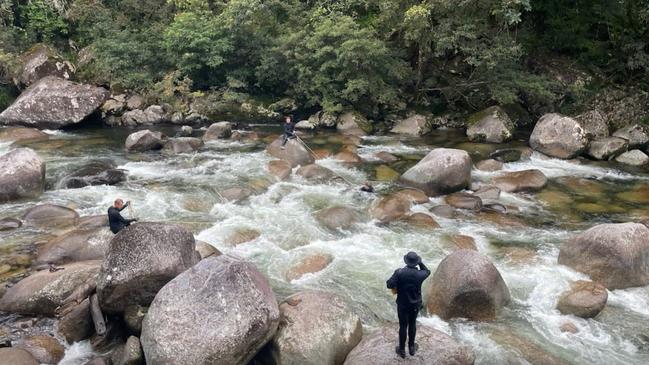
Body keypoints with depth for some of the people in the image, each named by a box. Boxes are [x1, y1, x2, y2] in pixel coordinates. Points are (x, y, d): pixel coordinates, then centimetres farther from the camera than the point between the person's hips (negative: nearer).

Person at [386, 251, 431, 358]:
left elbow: (389, 285, -21)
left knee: (403, 326, 12)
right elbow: (427, 271, 6)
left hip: (402, 304, -2)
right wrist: (420, 262, -2)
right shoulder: (420, 274, -17)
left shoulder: (399, 272, -23)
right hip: (415, 304, 2)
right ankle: (411, 347, 36)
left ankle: (402, 350, 26)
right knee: (412, 324, 21)